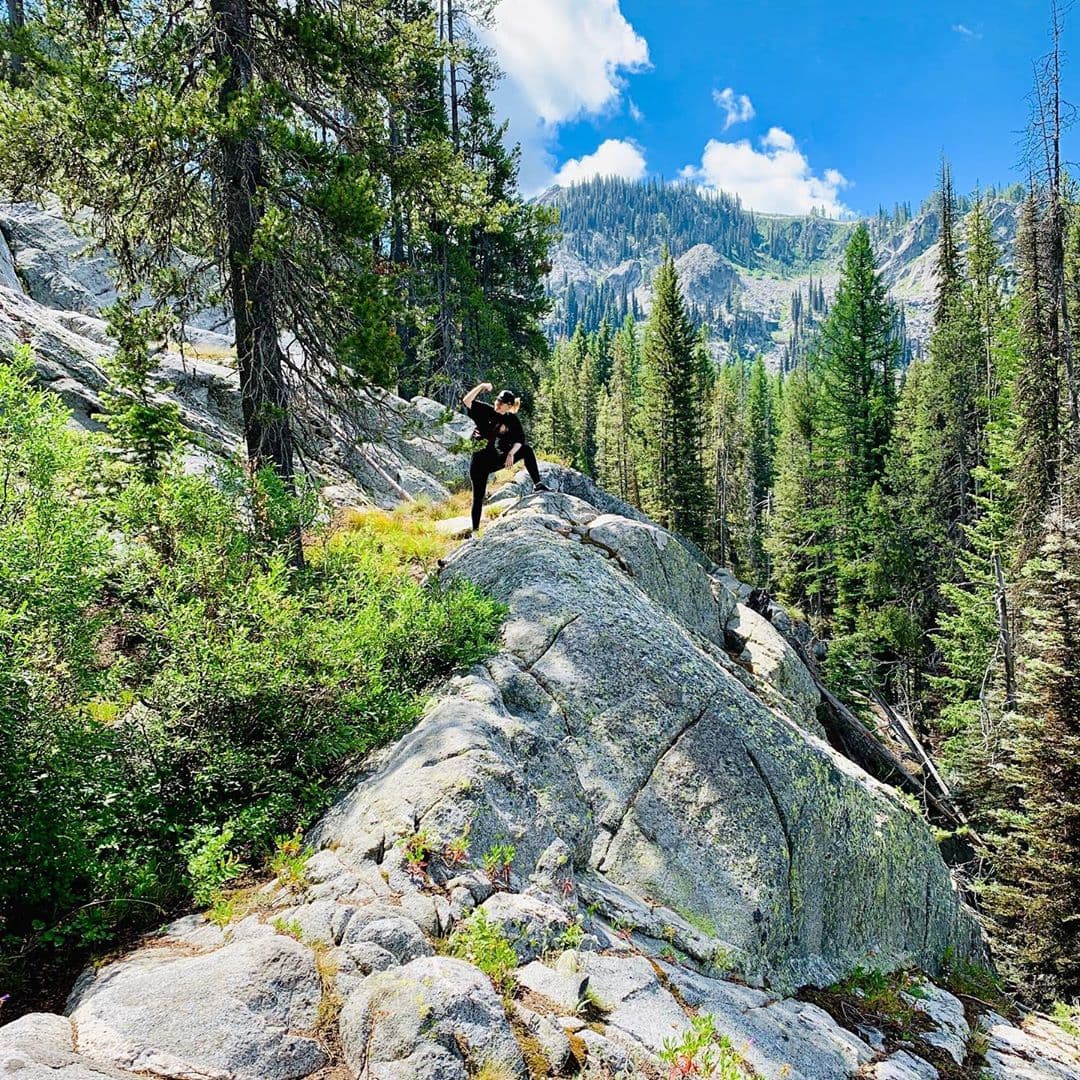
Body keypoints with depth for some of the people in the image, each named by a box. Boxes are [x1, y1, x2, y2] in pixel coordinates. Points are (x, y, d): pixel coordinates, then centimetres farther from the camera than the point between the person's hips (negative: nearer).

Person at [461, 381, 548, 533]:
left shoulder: (512, 420, 0)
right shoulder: (486, 411, -5)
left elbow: (520, 439, -7)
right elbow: (466, 401, -16)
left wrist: (511, 453, -23)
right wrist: (481, 387, -25)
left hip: (497, 459, 3)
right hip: (480, 461, -3)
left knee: (527, 449, -10)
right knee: (478, 497, -6)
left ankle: (537, 484, -9)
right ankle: (475, 529, 4)